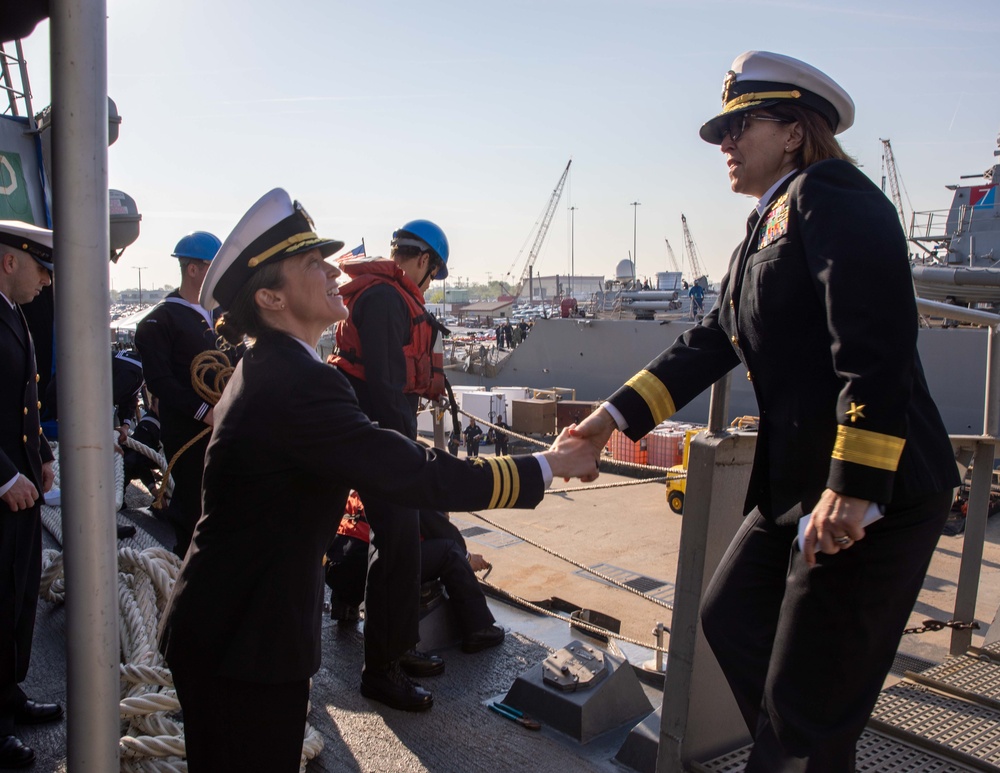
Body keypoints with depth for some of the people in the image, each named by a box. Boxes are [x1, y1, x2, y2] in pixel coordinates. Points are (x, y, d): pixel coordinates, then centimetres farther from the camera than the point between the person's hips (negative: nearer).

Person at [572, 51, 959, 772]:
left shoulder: (830, 195, -12)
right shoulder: (767, 228, 18)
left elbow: (877, 348, -23)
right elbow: (709, 344, 14)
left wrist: (852, 488, -26)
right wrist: (616, 415, 8)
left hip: (873, 493, -10)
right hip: (795, 483, 10)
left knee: (809, 701, 2)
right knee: (730, 616, 22)